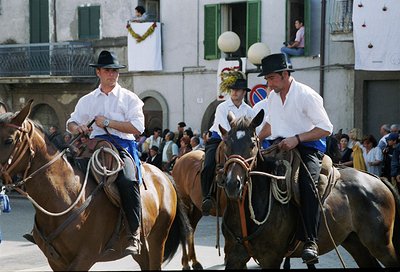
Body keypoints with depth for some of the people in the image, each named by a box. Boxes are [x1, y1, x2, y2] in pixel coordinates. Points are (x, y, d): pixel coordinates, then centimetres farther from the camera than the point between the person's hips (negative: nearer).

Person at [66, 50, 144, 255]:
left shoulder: (129, 98, 8)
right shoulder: (87, 100, 19)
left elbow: (138, 127, -3)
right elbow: (71, 123, 17)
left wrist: (108, 123, -9)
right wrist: (77, 127, -8)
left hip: (122, 146, -4)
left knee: (128, 180, -33)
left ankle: (134, 233, -30)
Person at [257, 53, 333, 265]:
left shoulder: (306, 95, -11)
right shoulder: (272, 97, 11)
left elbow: (326, 129, -14)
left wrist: (296, 138, -23)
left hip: (307, 147, -8)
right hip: (279, 146, 8)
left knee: (306, 181, -34)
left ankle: (310, 241, -37)